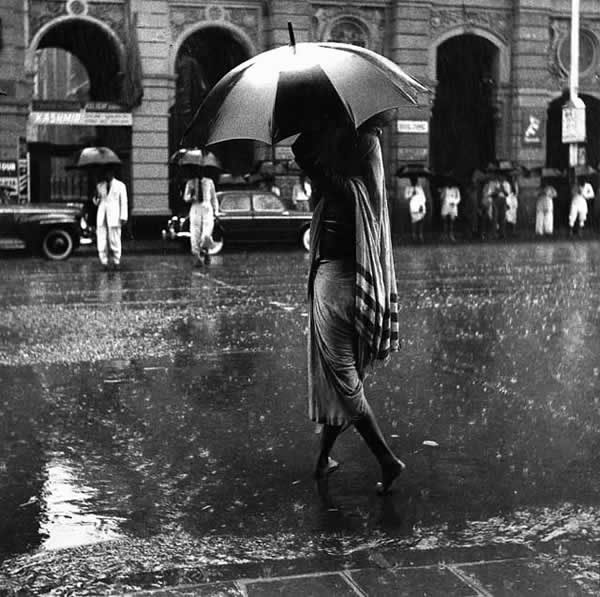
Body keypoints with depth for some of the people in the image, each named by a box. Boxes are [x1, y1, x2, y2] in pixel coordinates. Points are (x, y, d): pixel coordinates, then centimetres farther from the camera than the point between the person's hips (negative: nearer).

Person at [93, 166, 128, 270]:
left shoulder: (120, 185, 6)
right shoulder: (99, 186, 15)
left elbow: (123, 202, 3)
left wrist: (123, 217, -5)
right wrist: (95, 198, -3)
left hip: (114, 215, -3)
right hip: (102, 215, 3)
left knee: (115, 240, -4)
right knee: (101, 239, -4)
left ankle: (116, 262, 9)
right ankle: (104, 263, 0)